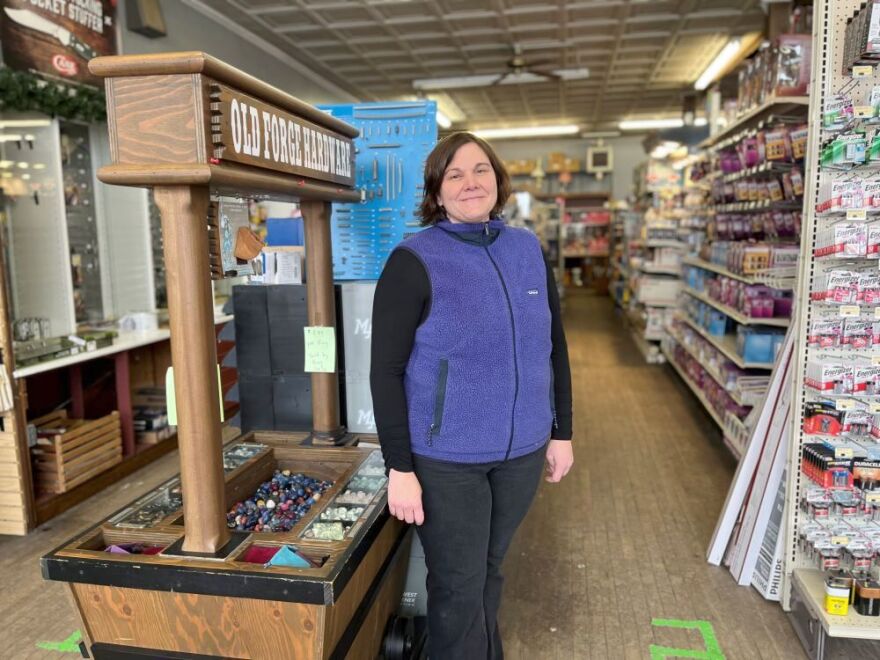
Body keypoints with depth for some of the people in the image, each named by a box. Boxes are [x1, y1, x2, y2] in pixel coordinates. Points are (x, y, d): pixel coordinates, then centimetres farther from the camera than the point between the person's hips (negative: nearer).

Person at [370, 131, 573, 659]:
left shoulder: (530, 250, 2)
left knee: (490, 570, 23)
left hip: (522, 450, 5)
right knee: (458, 587, 10)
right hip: (446, 458, -4)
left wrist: (562, 431, 9)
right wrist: (399, 467, -14)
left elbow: (554, 348, 9)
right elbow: (386, 372, -13)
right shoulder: (414, 261, -13)